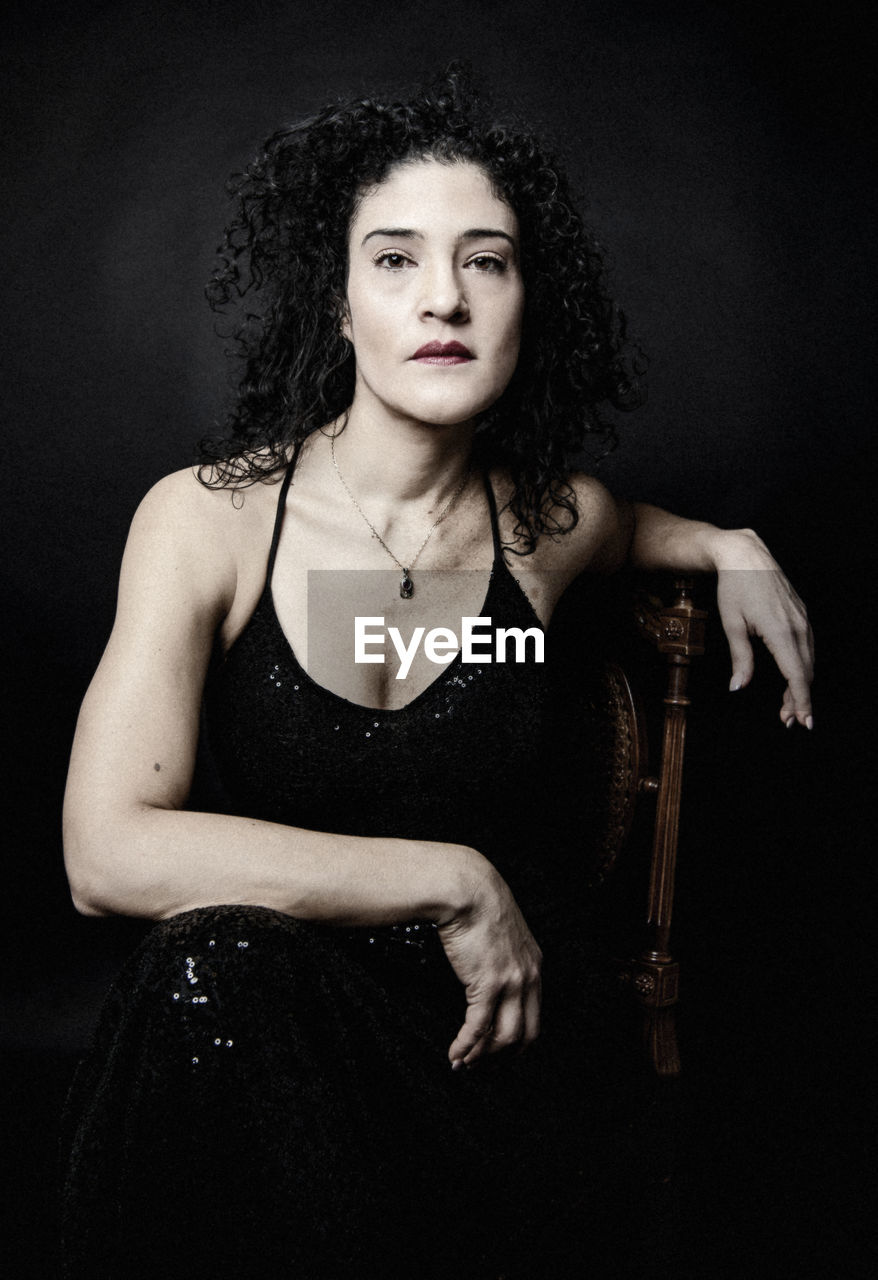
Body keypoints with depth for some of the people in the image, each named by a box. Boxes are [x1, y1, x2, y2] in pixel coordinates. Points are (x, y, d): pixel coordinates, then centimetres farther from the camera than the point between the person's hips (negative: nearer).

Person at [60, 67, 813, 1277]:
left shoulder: (551, 521, -2)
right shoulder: (206, 519, -10)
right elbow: (106, 854, -21)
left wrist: (730, 551, 6)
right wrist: (448, 880, -22)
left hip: (505, 1023, 1)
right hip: (273, 1007, 0)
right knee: (213, 964, -34)